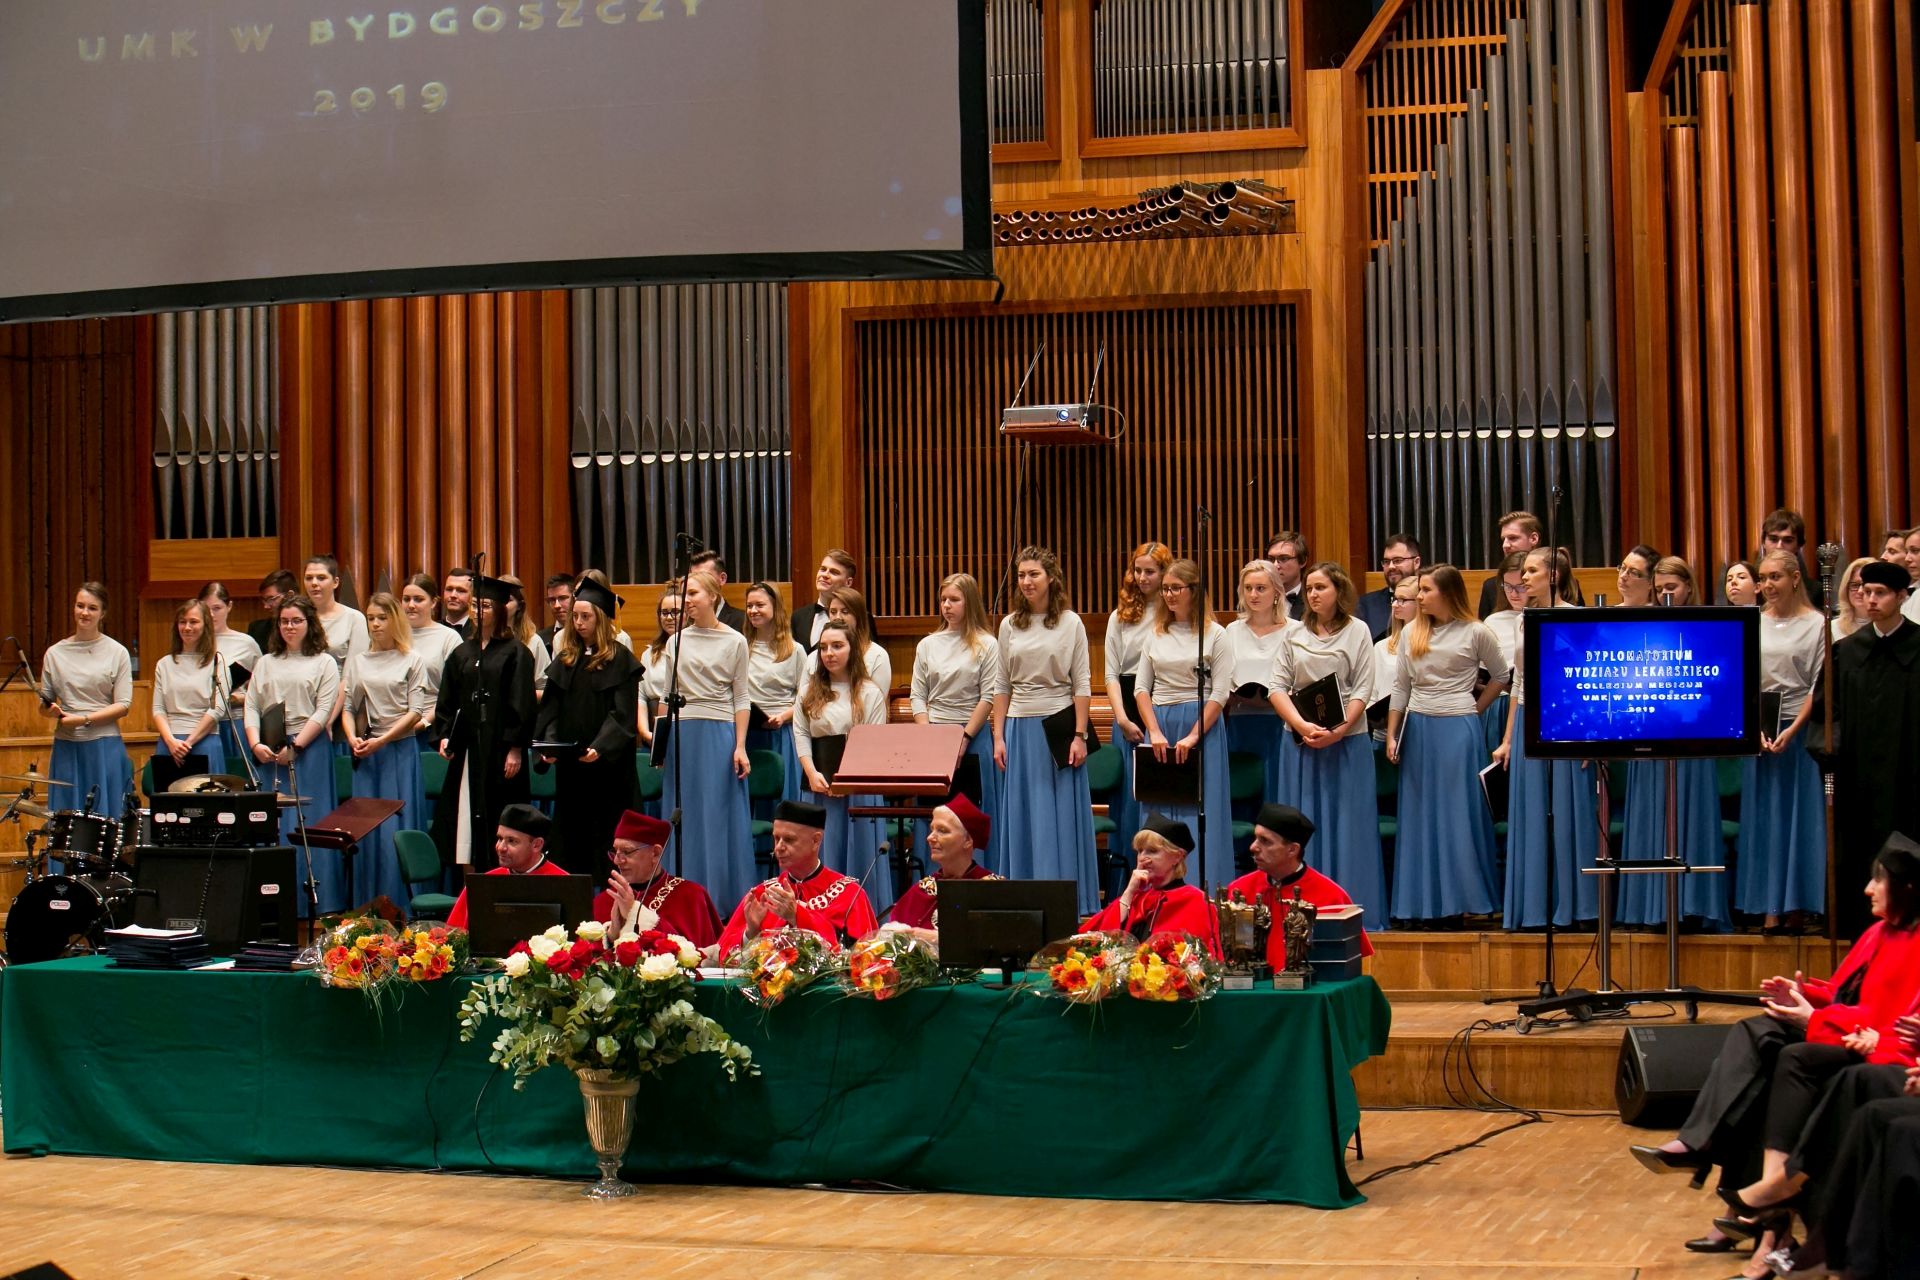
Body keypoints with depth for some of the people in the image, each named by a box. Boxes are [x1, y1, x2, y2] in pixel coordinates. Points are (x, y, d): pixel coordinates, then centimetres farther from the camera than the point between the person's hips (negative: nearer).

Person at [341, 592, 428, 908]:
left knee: (397, 829, -5)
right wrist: (353, 738, -8)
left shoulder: (410, 661, 2)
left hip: (400, 751, -3)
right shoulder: (357, 662, 12)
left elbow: (416, 711, -4)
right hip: (365, 754, 3)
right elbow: (347, 707, 11)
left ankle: (399, 909, 0)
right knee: (365, 830, 2)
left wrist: (381, 740, -12)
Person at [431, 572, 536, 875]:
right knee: (465, 819, 2)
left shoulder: (515, 653, -2)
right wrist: (443, 735, 1)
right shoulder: (462, 654, 14)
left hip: (499, 750, -5)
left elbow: (521, 703, -7)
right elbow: (447, 701, 15)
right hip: (466, 748, 5)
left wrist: (515, 748, -13)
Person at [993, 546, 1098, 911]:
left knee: (1062, 817, -1)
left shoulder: (1070, 623, 0)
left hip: (1058, 725, -3)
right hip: (1020, 728, 3)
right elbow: (1002, 686, 11)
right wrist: (998, 737, 5)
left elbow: (1082, 685, -1)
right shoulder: (1009, 625, 9)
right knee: (1023, 818, 4)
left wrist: (1079, 736, -8)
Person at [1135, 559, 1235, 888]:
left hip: (1202, 724, -4)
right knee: (1160, 812, 4)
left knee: (1199, 810, -5)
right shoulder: (1156, 635, 12)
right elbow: (1141, 688, 8)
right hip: (1159, 724, 4)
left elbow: (1221, 693, -7)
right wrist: (1155, 733, -6)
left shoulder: (1215, 634, -1)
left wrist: (1192, 737, -15)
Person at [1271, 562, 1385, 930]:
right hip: (1301, 741, 2)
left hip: (1347, 740, -2)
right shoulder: (1295, 634, 10)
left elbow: (1364, 689, -3)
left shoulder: (1357, 631, 3)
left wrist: (1339, 731, -16)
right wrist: (1302, 726, -13)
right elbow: (1278, 686, 3)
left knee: (1347, 824, -1)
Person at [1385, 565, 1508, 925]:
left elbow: (1501, 675, 9)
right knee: (1418, 816, 6)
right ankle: (1423, 902, 11)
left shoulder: (1475, 633, -3)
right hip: (1418, 729, 4)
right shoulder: (1411, 632, 7)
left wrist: (1476, 708, 2)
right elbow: (1401, 686, 10)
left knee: (1459, 813, 0)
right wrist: (1391, 735, 6)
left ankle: (1465, 899, 7)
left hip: (1458, 730, -4)